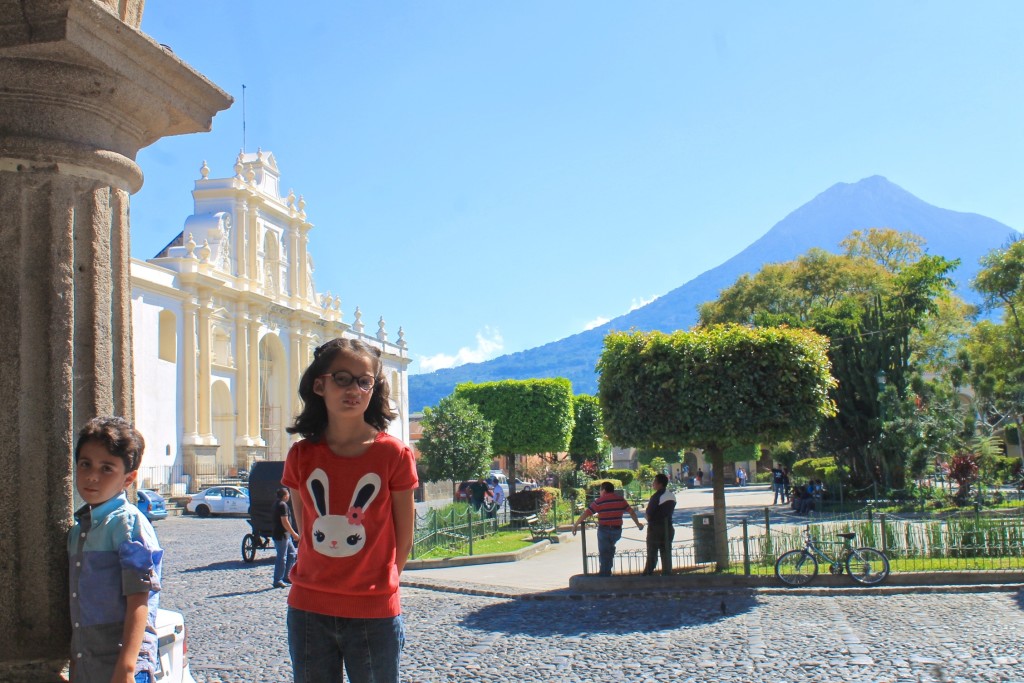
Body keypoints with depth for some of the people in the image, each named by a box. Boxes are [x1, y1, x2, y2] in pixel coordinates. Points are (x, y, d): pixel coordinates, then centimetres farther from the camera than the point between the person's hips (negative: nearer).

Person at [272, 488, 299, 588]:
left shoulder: (277, 503, 12)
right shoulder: (282, 505, -18)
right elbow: (285, 522, -22)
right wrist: (294, 534, -18)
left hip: (285, 536, 10)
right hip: (281, 536, -10)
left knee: (292, 554, 16)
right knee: (282, 558, -5)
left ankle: (285, 577, 21)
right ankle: (278, 581, 0)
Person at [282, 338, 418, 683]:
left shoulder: (394, 454, -7)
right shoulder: (300, 456, 0)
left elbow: (403, 540, 1)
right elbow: (305, 534, 11)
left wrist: (377, 586, 9)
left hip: (374, 616, -2)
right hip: (308, 614, 3)